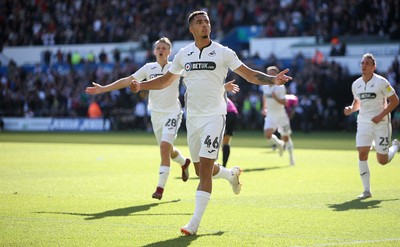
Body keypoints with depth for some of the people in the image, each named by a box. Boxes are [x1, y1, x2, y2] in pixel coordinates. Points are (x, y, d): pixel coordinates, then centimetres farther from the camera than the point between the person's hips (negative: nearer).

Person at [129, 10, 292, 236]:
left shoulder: (223, 53, -3)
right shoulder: (183, 54, 8)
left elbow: (250, 74, -4)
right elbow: (165, 80, 19)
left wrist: (273, 80, -20)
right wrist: (141, 85, 5)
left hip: (214, 116, -4)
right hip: (193, 118, 4)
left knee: (205, 170, -13)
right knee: (201, 170, 10)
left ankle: (195, 223, -12)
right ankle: (232, 174, 43)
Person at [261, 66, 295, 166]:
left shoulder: (280, 87, -16)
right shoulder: (265, 86, 1)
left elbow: (284, 102, -20)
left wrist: (276, 98, -36)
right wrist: (264, 107, 18)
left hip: (281, 115, -4)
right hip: (270, 115, 4)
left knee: (285, 137, 4)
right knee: (268, 135, -16)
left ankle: (291, 156, 24)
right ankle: (279, 144, 16)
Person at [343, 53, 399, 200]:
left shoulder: (381, 82, -11)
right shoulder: (356, 85, 4)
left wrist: (381, 116, -17)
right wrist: (351, 109, -2)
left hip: (381, 123, -4)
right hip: (363, 123, 4)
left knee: (382, 161, 2)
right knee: (362, 154, -12)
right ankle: (367, 190, -4)